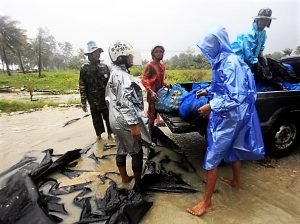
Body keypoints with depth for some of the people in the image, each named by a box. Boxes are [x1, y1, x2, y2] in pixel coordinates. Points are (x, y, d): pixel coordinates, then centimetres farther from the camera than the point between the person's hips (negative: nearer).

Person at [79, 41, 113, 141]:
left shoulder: (104, 66, 4)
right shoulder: (85, 68, -4)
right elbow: (82, 86, -5)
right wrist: (83, 102, -7)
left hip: (106, 99, 2)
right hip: (94, 101, -2)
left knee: (109, 118, 9)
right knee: (97, 120, 12)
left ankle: (109, 134, 28)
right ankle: (99, 135, 30)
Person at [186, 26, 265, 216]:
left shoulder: (231, 62, -22)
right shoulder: (222, 60, 6)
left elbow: (235, 97, -26)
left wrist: (211, 106, -24)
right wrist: (208, 91, 16)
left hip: (229, 116, -10)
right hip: (231, 115, 10)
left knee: (212, 158, -3)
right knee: (232, 148, 26)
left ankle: (207, 202, 11)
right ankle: (236, 181, 50)